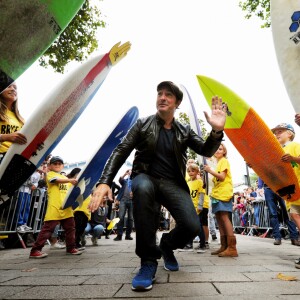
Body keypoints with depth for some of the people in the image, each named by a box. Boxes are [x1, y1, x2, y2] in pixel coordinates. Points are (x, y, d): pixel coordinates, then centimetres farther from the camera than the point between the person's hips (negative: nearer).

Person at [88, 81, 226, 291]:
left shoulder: (184, 131, 9)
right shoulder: (143, 124, 3)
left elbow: (206, 151, 0)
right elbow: (121, 151, -4)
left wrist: (217, 131, -23)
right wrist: (105, 182, -18)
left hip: (172, 183, 2)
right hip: (146, 178, -1)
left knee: (192, 226, -23)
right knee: (143, 188, -40)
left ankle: (167, 245, 17)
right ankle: (148, 260, -22)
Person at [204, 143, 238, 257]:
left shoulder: (224, 161, -1)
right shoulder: (218, 163, 23)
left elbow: (222, 177, -13)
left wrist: (210, 171, -19)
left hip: (224, 193, -9)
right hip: (217, 193, 9)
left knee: (224, 217, -15)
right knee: (219, 218, 6)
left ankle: (232, 248, -15)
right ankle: (224, 246, 10)